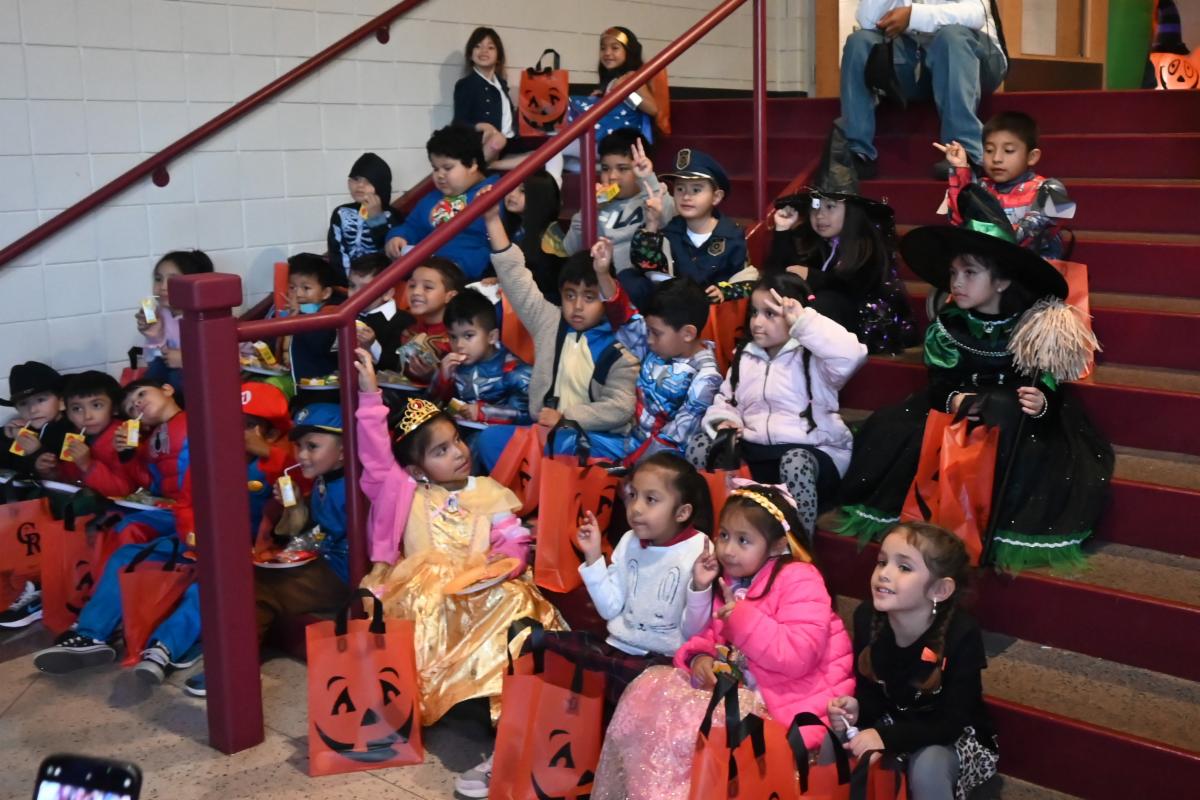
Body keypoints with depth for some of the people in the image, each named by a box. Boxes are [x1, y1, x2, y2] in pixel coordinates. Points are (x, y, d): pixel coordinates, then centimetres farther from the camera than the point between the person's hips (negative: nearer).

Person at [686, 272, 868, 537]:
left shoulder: (812, 358, -8)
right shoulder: (744, 357, 12)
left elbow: (850, 356, -29)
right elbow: (726, 400, 18)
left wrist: (803, 321, -25)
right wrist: (724, 422, -7)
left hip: (813, 452, -5)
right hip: (756, 452, 6)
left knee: (796, 461, -39)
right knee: (700, 444, -11)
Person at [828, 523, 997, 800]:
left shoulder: (962, 634, -27)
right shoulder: (867, 617, -14)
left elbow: (951, 722, -26)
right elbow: (869, 691, -1)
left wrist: (887, 737, -37)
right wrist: (855, 711, -25)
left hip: (951, 736, -4)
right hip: (891, 723, 4)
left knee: (927, 769, -35)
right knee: (833, 747, -21)